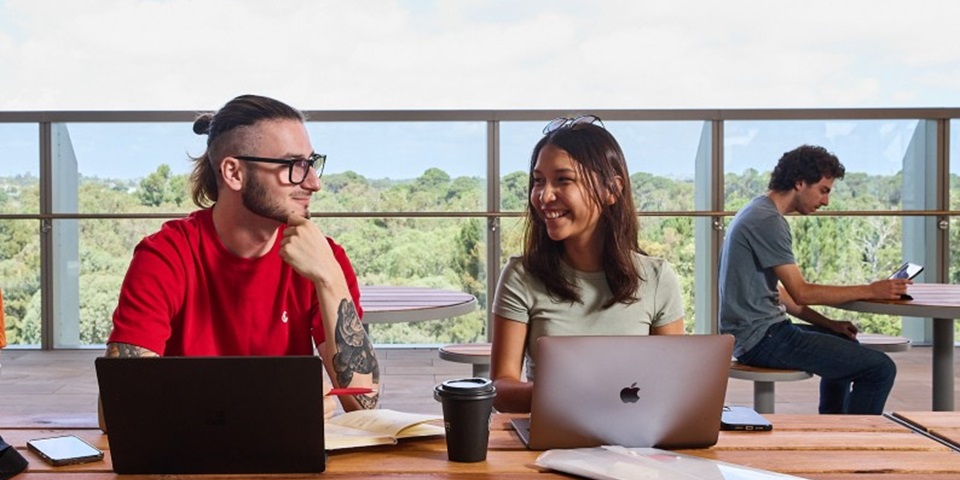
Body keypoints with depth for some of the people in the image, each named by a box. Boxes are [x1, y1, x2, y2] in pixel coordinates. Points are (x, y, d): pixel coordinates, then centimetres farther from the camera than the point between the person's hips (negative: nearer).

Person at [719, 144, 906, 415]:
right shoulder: (768, 221, -16)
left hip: (752, 333, 11)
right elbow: (802, 293, -19)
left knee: (845, 342, 33)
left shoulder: (758, 213, 16)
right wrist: (870, 291, -13)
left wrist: (827, 323, 10)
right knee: (880, 369, -13)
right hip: (761, 338, -11)